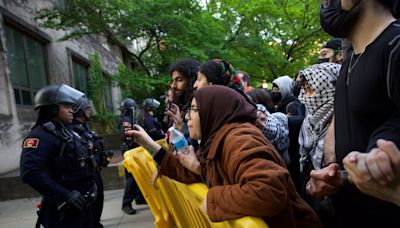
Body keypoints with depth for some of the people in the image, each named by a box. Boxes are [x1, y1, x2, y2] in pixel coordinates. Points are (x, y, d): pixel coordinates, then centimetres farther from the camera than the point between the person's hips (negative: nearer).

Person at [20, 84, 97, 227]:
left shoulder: (66, 131, 12)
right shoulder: (41, 135, -17)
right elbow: (30, 172, -30)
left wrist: (91, 183, 8)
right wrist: (65, 195, -28)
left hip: (82, 203, 9)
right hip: (63, 209, -9)